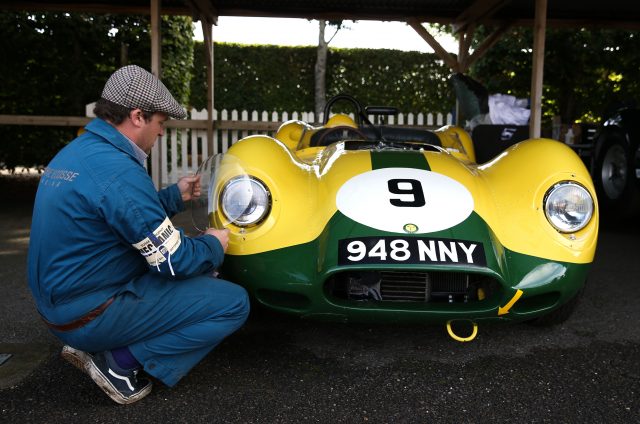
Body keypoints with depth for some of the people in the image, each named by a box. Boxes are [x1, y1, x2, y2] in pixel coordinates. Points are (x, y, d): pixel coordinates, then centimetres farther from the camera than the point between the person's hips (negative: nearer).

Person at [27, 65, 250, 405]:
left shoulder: (74, 152, 6)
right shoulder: (117, 169, -24)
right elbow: (174, 261, -20)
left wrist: (175, 195, 18)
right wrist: (214, 245, -1)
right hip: (90, 315, -9)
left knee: (196, 273, 23)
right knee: (234, 303, -10)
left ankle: (93, 345, 13)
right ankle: (120, 362, -6)